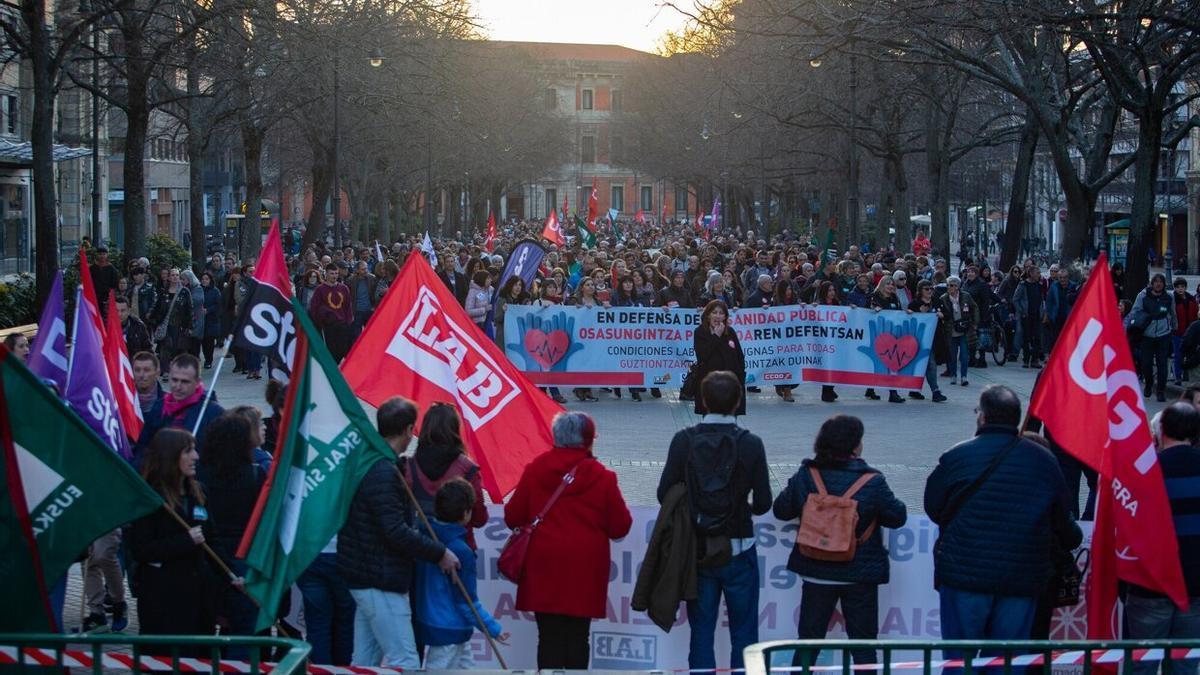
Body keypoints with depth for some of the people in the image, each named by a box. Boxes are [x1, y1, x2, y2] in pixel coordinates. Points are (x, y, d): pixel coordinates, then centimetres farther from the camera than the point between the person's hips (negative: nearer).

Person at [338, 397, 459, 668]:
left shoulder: (366, 463, 12)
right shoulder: (383, 472, -20)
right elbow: (395, 532, -25)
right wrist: (440, 553, -17)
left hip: (363, 576, 11)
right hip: (382, 582, -11)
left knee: (365, 660, 14)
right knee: (405, 663, -10)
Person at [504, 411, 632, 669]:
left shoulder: (534, 470, -2)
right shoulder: (602, 476, -6)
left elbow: (513, 517, 2)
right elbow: (620, 527, -2)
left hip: (544, 568, 1)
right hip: (585, 570, -1)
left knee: (549, 637, 6)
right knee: (577, 638, 7)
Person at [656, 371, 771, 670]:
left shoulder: (684, 441, -9)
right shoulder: (751, 444, -10)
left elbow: (665, 493, -6)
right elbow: (763, 503, -8)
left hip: (696, 552, 1)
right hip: (738, 552, -1)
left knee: (701, 632, 10)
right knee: (743, 634, 9)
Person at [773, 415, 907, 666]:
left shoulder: (805, 476, -7)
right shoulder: (872, 482, -14)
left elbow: (781, 510, 3)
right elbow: (897, 517, -5)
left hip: (816, 574, 2)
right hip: (860, 575, -2)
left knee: (809, 640, 13)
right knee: (863, 643, 9)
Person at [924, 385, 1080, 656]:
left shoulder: (956, 457, -6)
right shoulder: (1044, 461, 3)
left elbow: (933, 508, 4)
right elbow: (1062, 520, 12)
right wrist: (1074, 539, 36)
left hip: (964, 574, -2)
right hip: (1023, 580, 2)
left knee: (960, 657, 6)